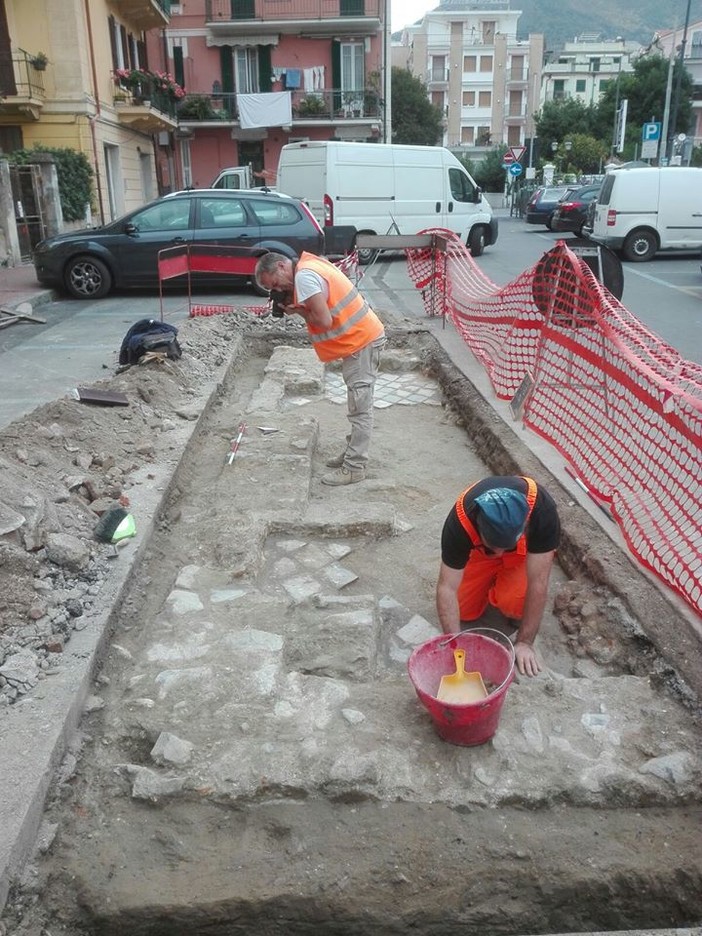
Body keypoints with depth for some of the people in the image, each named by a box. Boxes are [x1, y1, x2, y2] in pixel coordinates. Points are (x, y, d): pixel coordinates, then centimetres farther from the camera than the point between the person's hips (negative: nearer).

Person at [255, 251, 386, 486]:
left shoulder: (304, 276, -18)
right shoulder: (309, 266, 12)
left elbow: (324, 321, -23)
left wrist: (298, 310, -7)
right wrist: (297, 306, 2)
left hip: (362, 340, -10)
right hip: (361, 337, 10)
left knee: (359, 407, -6)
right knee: (357, 403, 17)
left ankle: (354, 468, -1)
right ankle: (353, 453, 28)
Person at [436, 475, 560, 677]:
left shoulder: (542, 511, -41)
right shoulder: (461, 519, -38)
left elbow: (538, 583, -35)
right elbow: (447, 587, -32)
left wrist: (525, 642, -32)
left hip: (527, 549, -2)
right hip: (480, 550, 2)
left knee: (513, 601, -28)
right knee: (464, 612, -6)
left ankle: (518, 612, 7)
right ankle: (492, 580, 21)